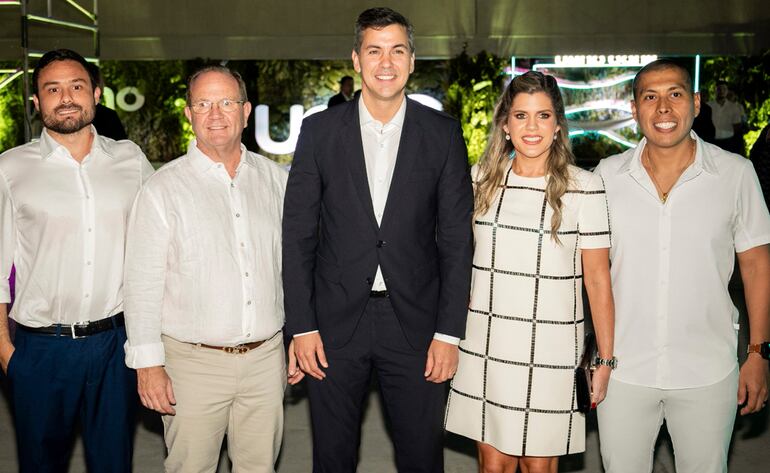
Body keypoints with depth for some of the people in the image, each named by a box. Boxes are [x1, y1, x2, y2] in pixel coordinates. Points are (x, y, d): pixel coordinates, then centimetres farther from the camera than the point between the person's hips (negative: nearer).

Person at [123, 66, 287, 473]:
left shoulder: (275, 179, 6)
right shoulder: (164, 188, -6)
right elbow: (143, 283, -6)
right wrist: (148, 365, -9)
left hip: (265, 358, 3)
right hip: (193, 361, -3)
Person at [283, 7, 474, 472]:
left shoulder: (443, 133, -1)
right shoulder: (320, 130, 0)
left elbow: (456, 239, -1)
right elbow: (298, 234, 0)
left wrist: (449, 332, -5)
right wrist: (302, 327, -4)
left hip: (415, 324, 0)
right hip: (334, 324, 1)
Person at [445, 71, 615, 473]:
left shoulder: (584, 188, -6)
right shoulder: (482, 179, 4)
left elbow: (598, 279, -3)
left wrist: (605, 360, -4)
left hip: (550, 350, -2)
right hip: (485, 345, 3)